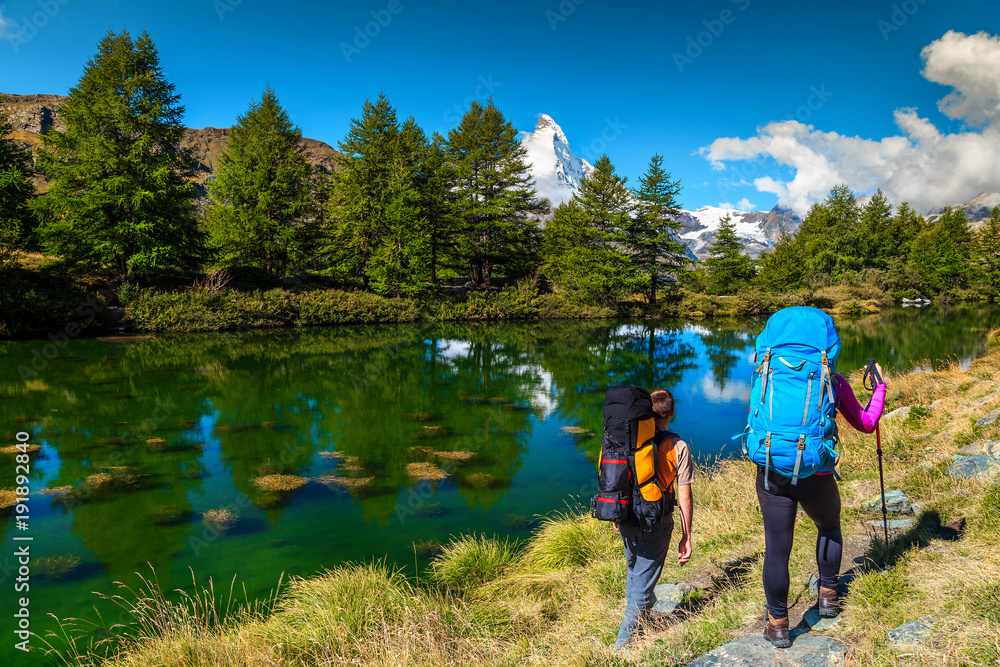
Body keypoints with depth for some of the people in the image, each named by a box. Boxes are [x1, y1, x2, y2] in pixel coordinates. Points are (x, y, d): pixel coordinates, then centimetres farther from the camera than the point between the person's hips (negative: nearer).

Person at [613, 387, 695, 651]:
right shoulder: (678, 447, -10)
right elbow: (684, 497, -9)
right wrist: (686, 537, -1)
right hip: (656, 521, -3)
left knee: (633, 567, 27)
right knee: (644, 579, 6)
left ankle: (639, 609, 47)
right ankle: (623, 646, 8)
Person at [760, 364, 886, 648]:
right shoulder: (834, 380, 2)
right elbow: (866, 424, 12)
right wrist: (879, 385, 23)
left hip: (773, 473, 0)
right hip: (816, 476, 0)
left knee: (777, 549, 7)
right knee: (829, 527, 31)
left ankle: (778, 625, 15)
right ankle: (827, 597, 39)